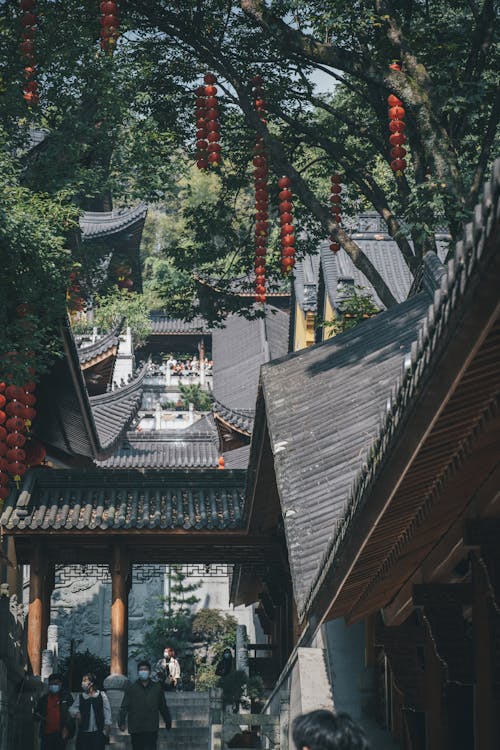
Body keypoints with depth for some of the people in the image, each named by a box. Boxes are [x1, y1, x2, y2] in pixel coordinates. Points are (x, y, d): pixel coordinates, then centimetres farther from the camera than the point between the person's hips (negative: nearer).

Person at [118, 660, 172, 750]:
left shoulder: (157, 688, 8)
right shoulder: (131, 689, 5)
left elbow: (163, 707, 16)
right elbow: (124, 707, -2)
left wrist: (168, 721, 19)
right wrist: (121, 722, -14)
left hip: (151, 729, -1)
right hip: (135, 730, 1)